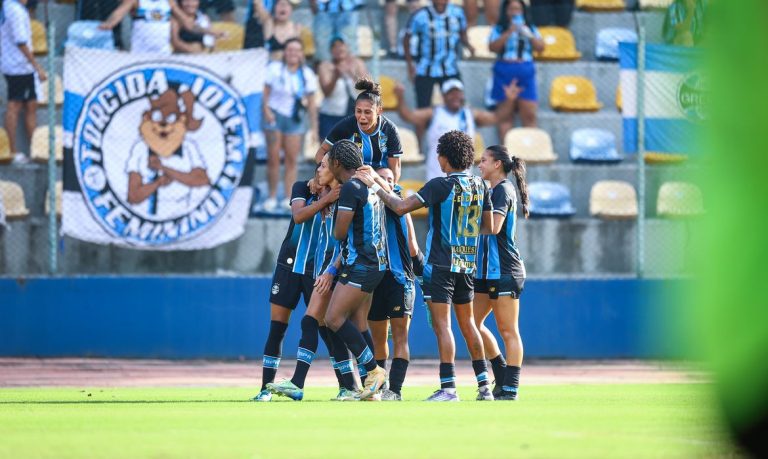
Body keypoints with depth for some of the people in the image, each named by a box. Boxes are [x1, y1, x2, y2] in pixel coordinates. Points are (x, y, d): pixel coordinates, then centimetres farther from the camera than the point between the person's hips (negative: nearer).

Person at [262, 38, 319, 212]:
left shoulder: (307, 74, 2)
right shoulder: (275, 69, -3)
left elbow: (311, 103, 4)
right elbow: (266, 92, -1)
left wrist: (314, 126, 2)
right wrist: (266, 109, -18)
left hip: (295, 119, 2)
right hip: (275, 116, -2)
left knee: (292, 159, 1)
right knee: (273, 158, -1)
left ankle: (289, 198, 5)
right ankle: (272, 197, 7)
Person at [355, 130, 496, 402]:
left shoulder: (440, 185, -14)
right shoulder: (480, 185, 6)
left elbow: (401, 207, -17)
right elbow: (488, 228, 12)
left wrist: (374, 185, -8)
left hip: (441, 264, -7)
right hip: (468, 264, 7)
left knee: (442, 324, -6)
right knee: (467, 323, 16)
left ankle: (448, 387, -12)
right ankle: (484, 385, 16)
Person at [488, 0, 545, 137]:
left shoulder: (530, 29, 14)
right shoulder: (499, 29, 5)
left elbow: (540, 47, 6)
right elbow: (493, 47, -8)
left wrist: (528, 34, -9)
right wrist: (509, 33, -13)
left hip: (526, 73, 2)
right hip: (505, 73, -2)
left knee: (529, 115, -5)